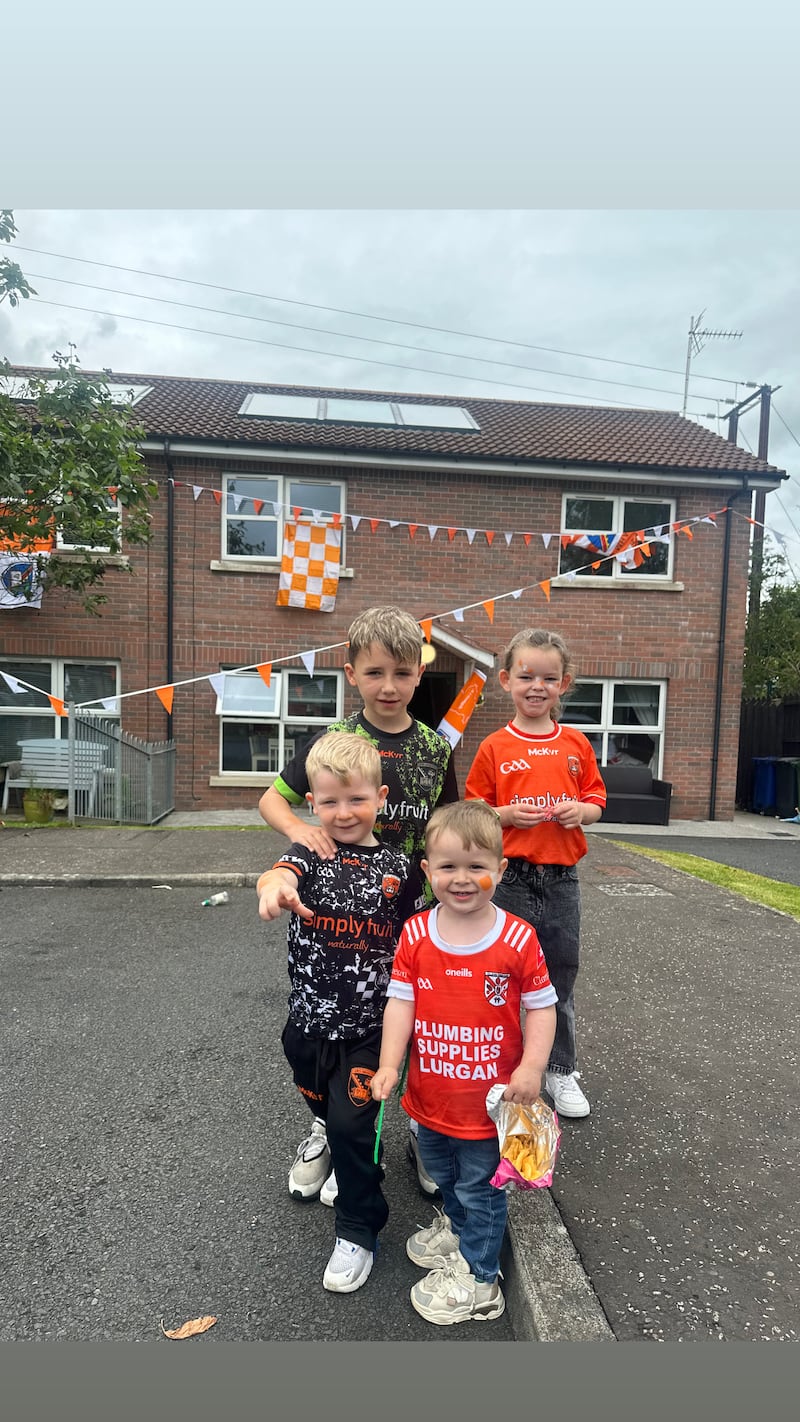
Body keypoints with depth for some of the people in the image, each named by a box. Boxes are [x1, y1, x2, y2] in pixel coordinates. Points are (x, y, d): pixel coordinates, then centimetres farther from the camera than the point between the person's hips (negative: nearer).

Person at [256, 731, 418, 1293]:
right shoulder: (309, 855, -8)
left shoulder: (396, 867, -6)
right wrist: (274, 887, -55)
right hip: (308, 1021, 2)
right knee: (326, 1111, 22)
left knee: (351, 1124, -2)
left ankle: (358, 1231, 23)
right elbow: (282, 873, -32)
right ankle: (360, 1172, 54)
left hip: (370, 1025, -2)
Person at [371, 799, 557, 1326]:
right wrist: (389, 1065, -16)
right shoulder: (415, 934, -12)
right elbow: (400, 1001, -9)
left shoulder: (518, 938, -18)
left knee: (480, 1187, 16)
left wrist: (531, 1066, -18)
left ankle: (476, 1278, 40)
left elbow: (541, 1005, -10)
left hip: (490, 1099, -4)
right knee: (443, 1174, 29)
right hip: (431, 1093, 4)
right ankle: (457, 1227, 59)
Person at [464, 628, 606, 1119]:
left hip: (562, 877, 3)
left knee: (561, 977, 15)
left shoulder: (577, 744, 4)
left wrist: (580, 810, -10)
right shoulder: (495, 748, -4)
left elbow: (597, 799, 11)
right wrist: (507, 813, -17)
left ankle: (562, 1072, 35)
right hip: (510, 879, -2)